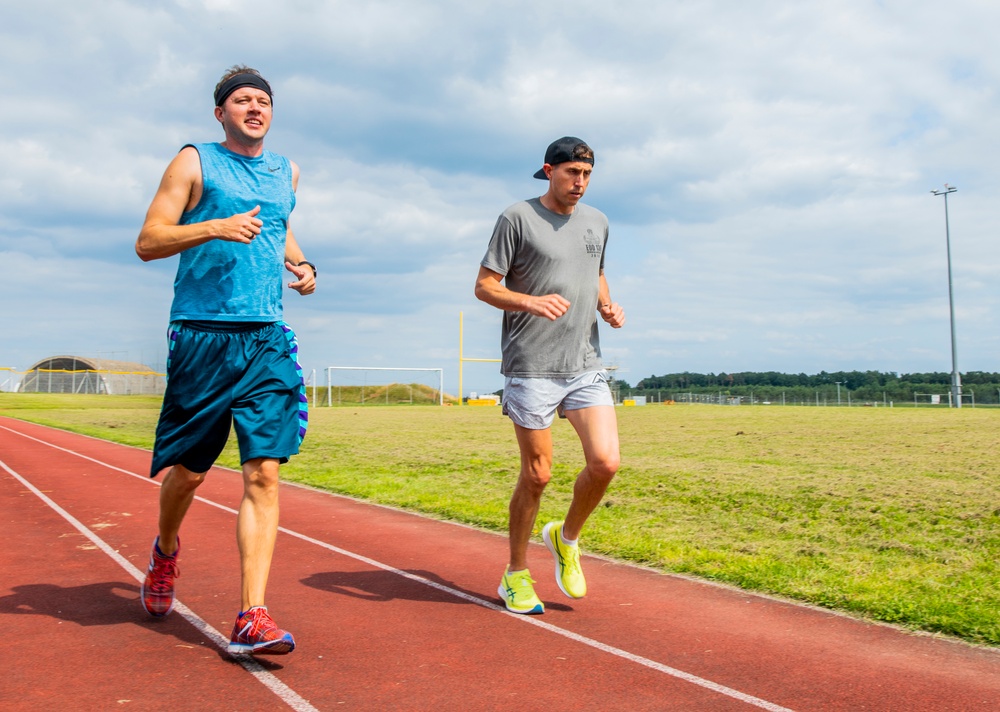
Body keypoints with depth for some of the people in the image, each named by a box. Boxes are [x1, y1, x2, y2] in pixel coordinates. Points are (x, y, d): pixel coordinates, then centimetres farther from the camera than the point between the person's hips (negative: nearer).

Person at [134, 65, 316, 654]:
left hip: (268, 340, 3)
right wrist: (215, 227, -18)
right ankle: (166, 550, 40)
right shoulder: (195, 162, 3)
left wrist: (301, 264, 15)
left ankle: (252, 617, -6)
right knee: (188, 471, 7)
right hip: (202, 336, -3)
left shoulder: (286, 171, 18)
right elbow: (147, 242, -2)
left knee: (264, 473, -8)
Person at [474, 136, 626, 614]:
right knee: (537, 473, 1)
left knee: (605, 462, -8)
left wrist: (608, 305, 8)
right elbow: (484, 286, -3)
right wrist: (533, 302, -21)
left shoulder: (597, 222, 15)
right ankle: (516, 576, 20)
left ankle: (566, 538, 21)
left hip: (585, 365, 5)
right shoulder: (517, 218, -3)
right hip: (531, 366, -5)